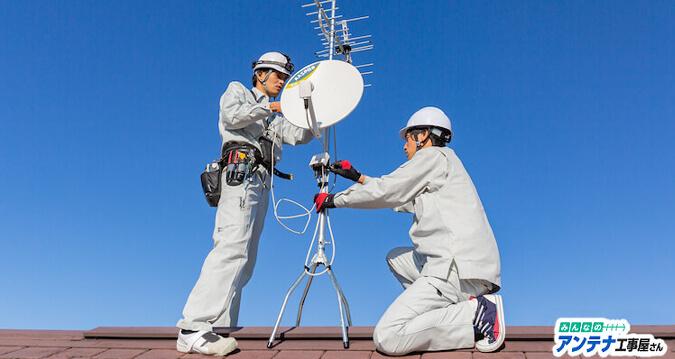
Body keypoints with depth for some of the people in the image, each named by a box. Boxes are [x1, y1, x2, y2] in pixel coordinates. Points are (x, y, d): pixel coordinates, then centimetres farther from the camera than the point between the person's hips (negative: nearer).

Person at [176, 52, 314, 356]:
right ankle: (193, 329, -31)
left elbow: (299, 135, 13)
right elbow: (231, 115, -4)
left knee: (243, 257, 0)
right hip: (240, 172, -8)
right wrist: (270, 106, 1)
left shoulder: (275, 119, 32)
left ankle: (216, 328, -1)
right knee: (233, 246, -24)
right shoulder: (237, 91, 18)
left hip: (261, 184, 8)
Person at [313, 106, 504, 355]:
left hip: (457, 268, -10)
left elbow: (385, 192, -2)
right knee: (396, 257, 29)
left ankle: (477, 314, -13)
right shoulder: (444, 165, 28)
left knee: (386, 338, -14)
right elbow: (400, 199, 33)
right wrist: (358, 177, 36)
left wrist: (334, 199, 10)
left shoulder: (434, 155, 0)